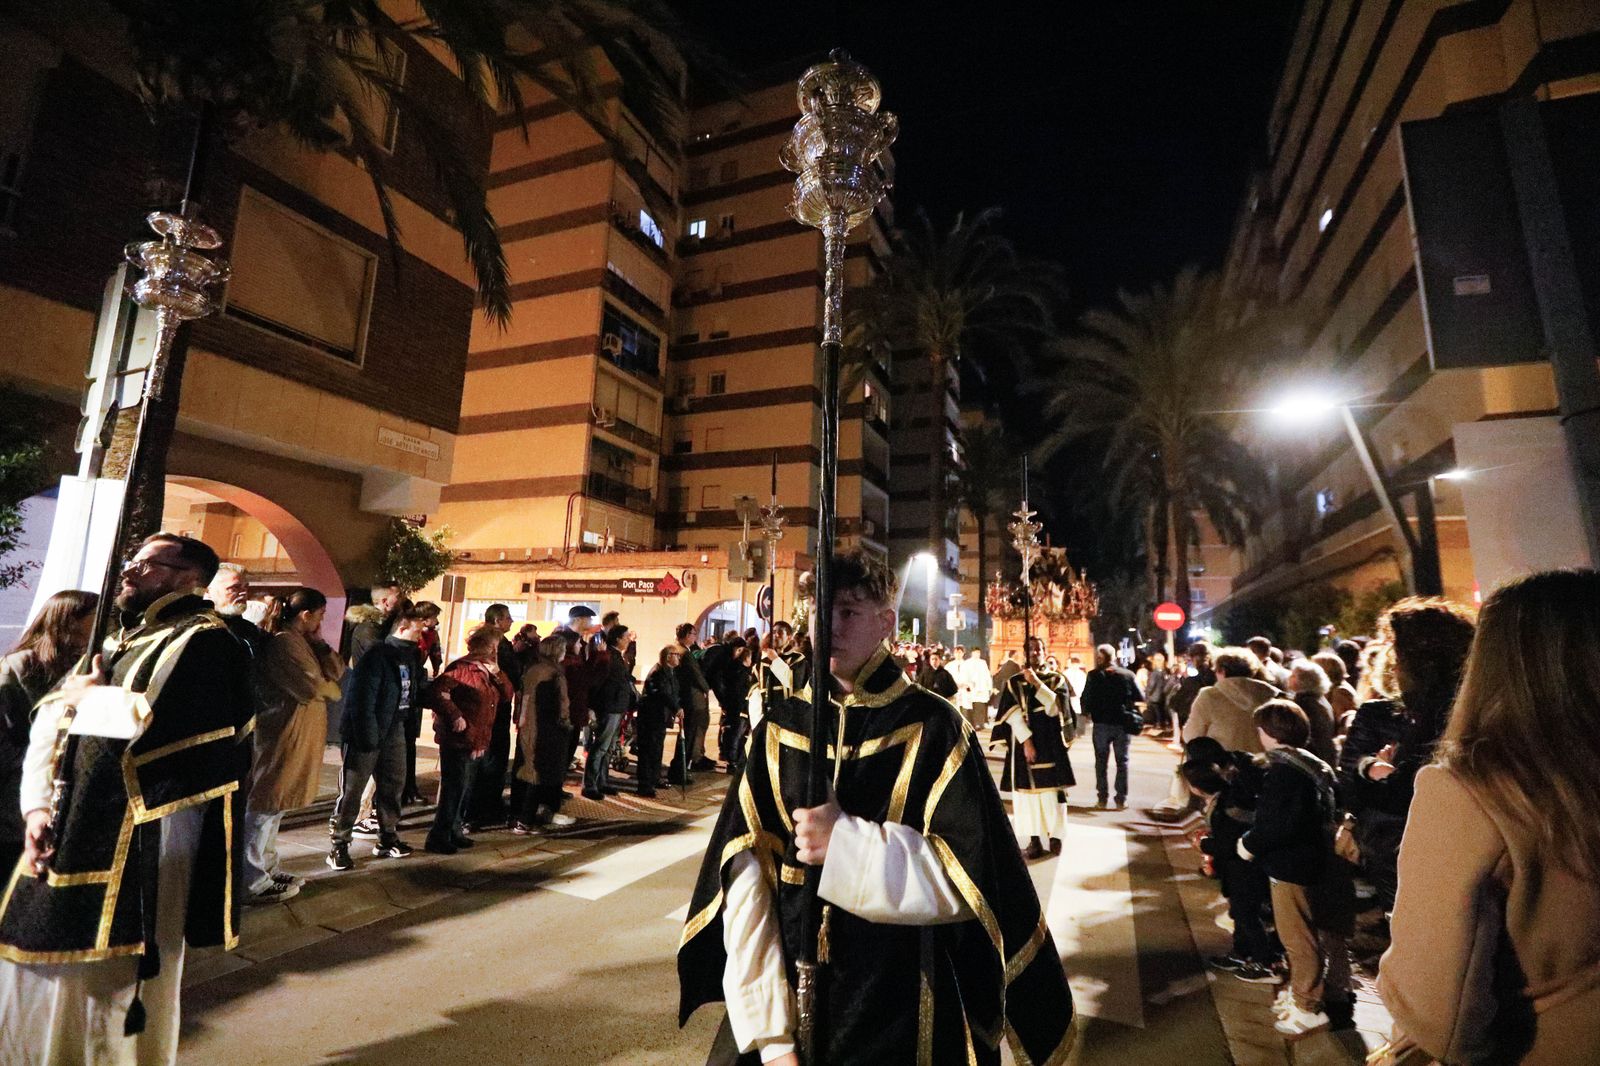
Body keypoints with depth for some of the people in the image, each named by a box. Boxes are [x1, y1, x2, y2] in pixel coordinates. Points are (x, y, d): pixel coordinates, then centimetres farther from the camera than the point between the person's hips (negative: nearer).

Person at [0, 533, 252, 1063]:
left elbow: (158, 724, -26)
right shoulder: (116, 642, 16)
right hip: (68, 834, 8)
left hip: (140, 843, -8)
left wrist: (90, 697, -7)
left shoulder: (203, 642, -11)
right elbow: (48, 723, 12)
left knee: (112, 987, 4)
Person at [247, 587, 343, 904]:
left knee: (273, 805, 17)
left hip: (299, 735, 10)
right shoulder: (283, 643, -18)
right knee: (264, 805, -1)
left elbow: (337, 671, 8)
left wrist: (320, 643, -3)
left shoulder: (302, 642, 13)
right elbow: (311, 687, -23)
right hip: (283, 734, -10)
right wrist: (331, 689, -3)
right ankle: (254, 882, 8)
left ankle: (268, 868, 28)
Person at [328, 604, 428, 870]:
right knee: (352, 789, 1)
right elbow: (362, 698, -23)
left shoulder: (411, 656, 5)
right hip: (365, 733, -8)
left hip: (394, 730, 8)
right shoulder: (377, 655, -19)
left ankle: (387, 839, 27)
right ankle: (339, 846, 13)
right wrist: (368, 738, -22)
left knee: (394, 783, 14)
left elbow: (414, 691, 15)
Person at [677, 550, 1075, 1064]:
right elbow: (743, 872, -9)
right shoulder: (780, 729, -5)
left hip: (899, 1004, -2)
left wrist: (845, 841, -24)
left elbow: (969, 875, -15)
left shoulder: (932, 728, -10)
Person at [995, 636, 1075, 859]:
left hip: (1051, 744, 0)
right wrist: (1026, 740, -14)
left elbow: (1055, 708, -10)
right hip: (1024, 742, 0)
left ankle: (1054, 836, 8)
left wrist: (1037, 683, -16)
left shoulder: (1057, 680, 6)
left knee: (1051, 790, -3)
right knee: (1027, 789, -1)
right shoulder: (1014, 682, 5)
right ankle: (1034, 841, 4)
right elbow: (1012, 715, -5)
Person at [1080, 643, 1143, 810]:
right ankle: (1121, 799, 10)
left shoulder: (1094, 675, -7)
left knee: (1101, 761, 9)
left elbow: (1085, 698, -11)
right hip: (1122, 723, 2)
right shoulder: (1127, 675, 0)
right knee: (1122, 761, 11)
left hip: (1101, 723, -2)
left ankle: (1102, 799, 8)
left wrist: (1087, 712, 7)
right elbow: (1140, 697, 3)